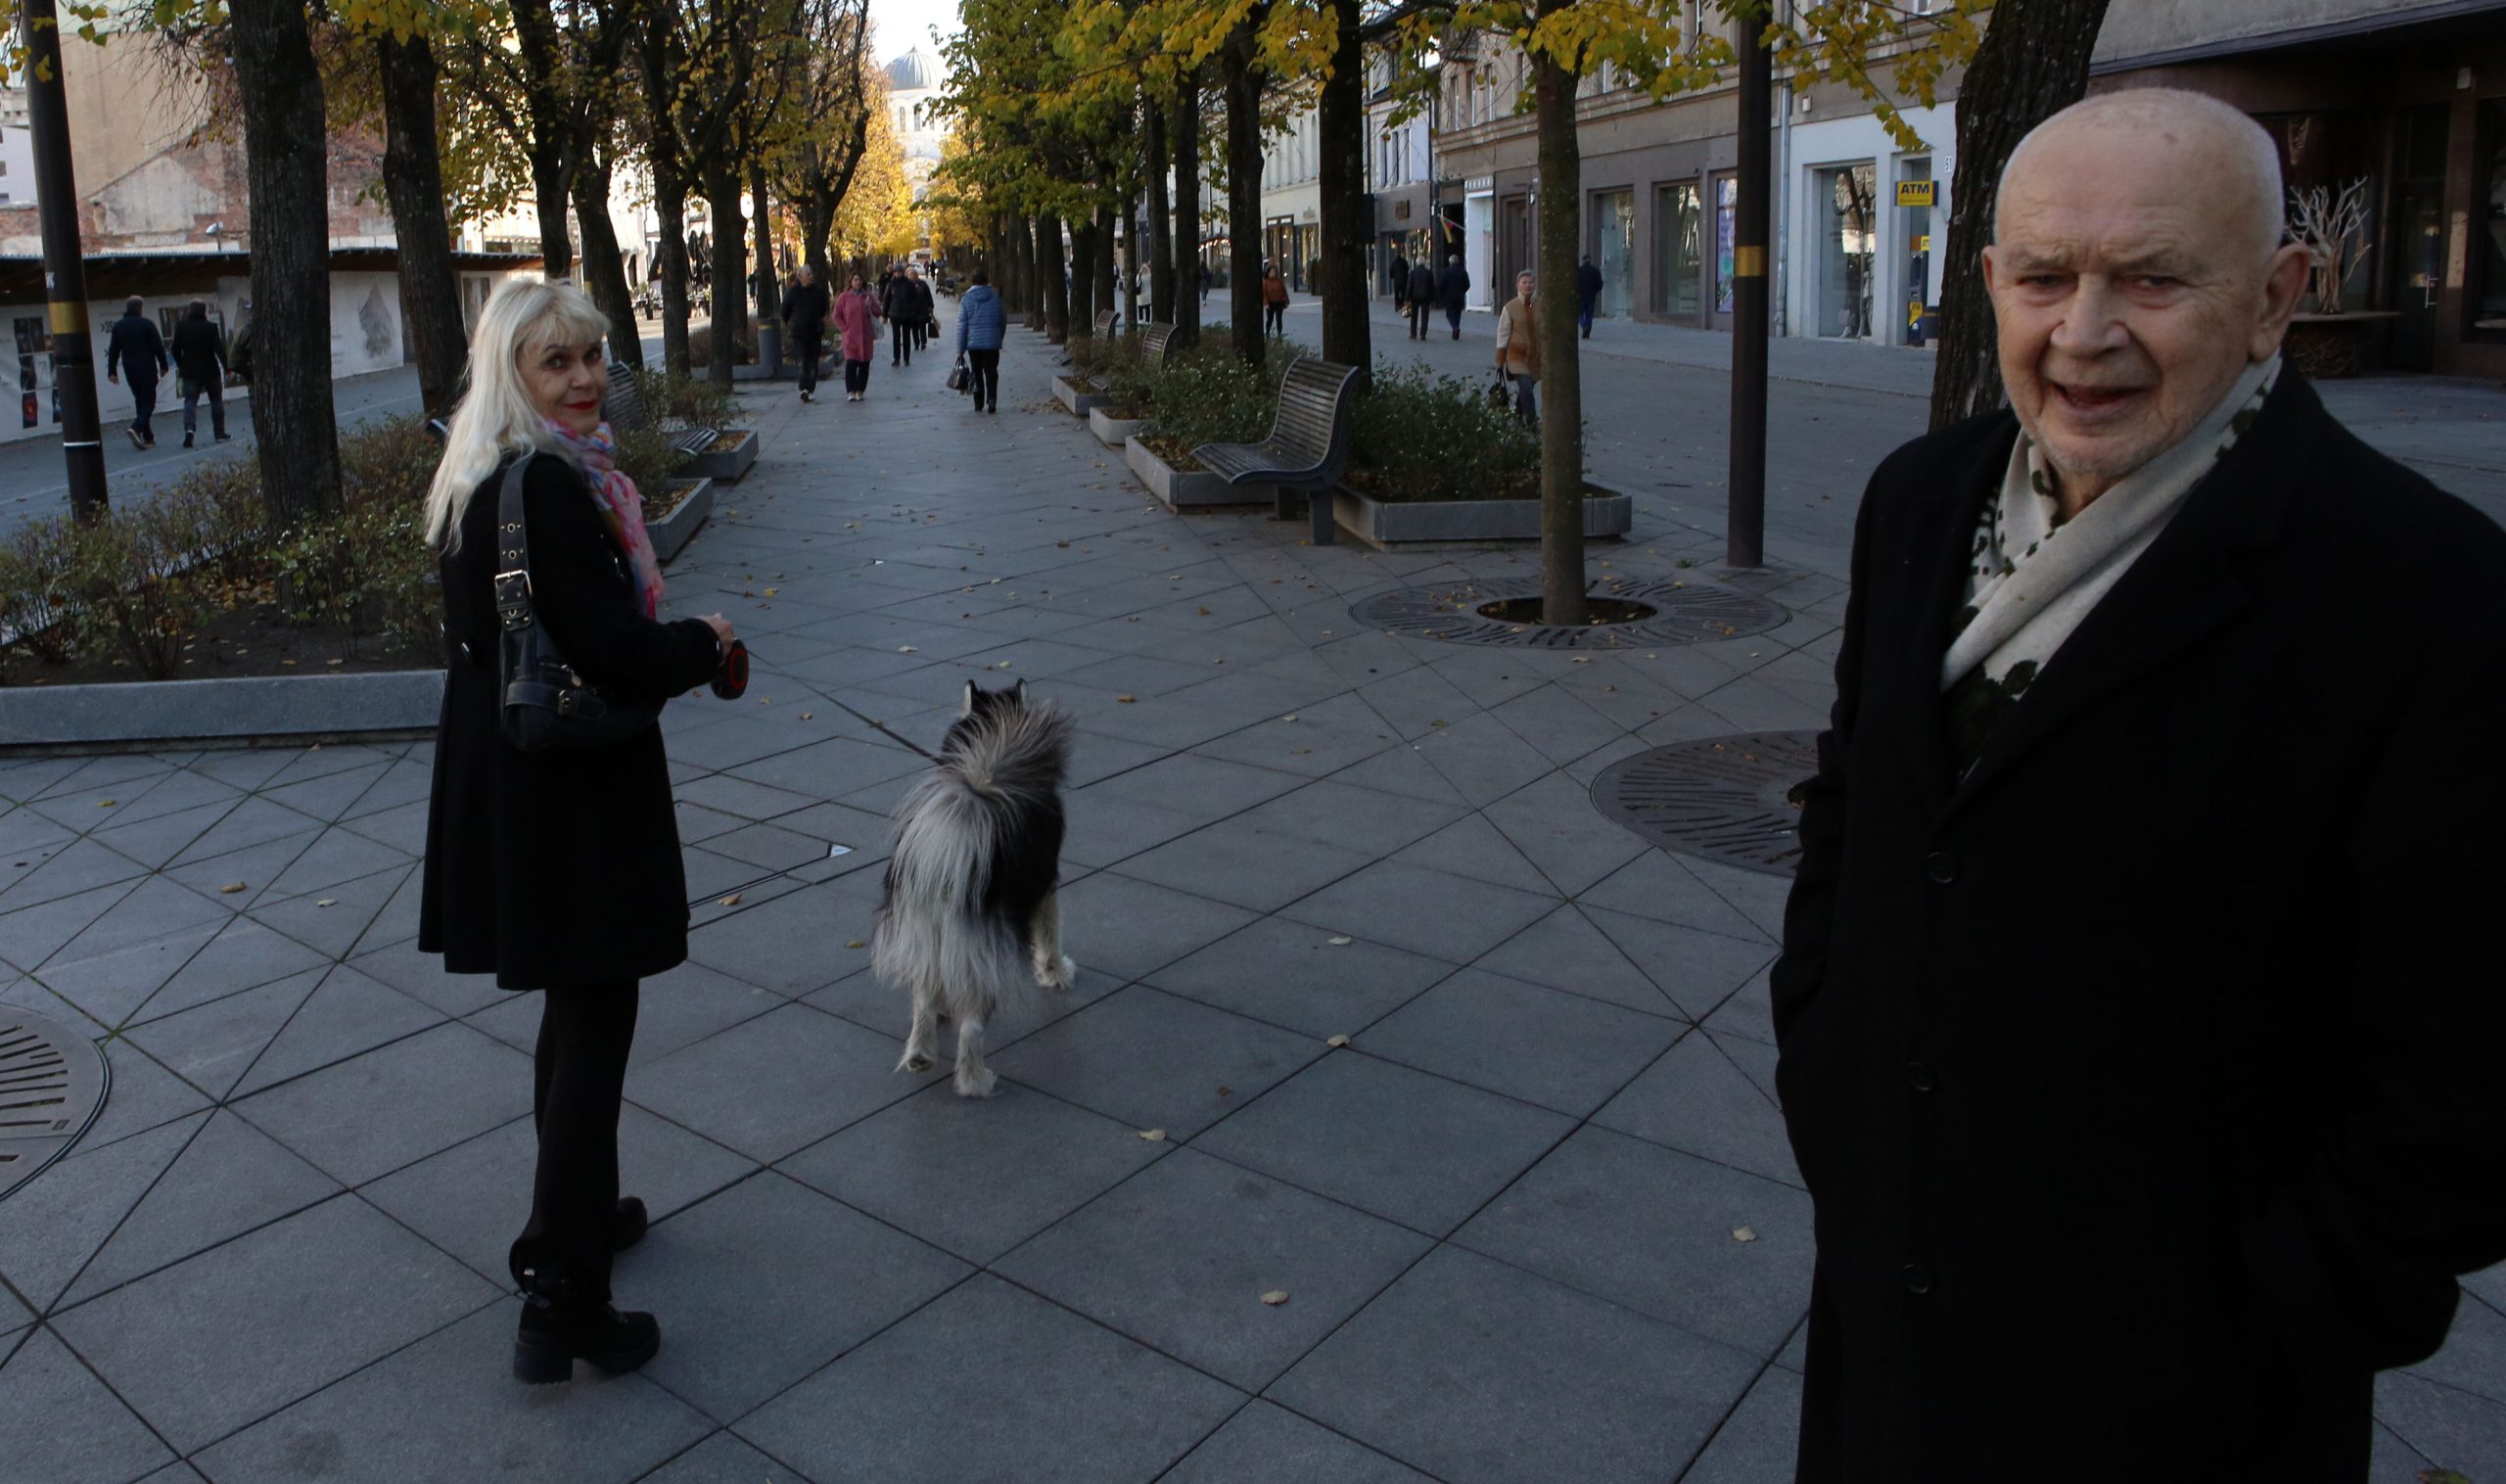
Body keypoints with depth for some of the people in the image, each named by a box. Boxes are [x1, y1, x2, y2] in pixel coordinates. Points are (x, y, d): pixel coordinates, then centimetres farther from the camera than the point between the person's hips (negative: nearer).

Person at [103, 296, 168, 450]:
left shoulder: (118, 326, 8)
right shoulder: (147, 324, -8)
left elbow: (113, 350, 8)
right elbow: (158, 347, -9)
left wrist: (112, 371, 10)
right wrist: (164, 366, 2)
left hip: (130, 370, 5)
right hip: (147, 368, -5)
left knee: (140, 401, 14)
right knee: (148, 401, -3)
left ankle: (148, 437, 12)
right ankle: (137, 428, -27)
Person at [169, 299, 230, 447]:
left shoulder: (181, 328, 1)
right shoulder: (211, 328, -10)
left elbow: (176, 350, 6)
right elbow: (219, 349, -13)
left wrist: (180, 366, 20)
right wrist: (226, 368, -6)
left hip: (190, 372, 2)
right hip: (211, 371, -2)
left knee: (190, 401, 0)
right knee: (216, 401, 12)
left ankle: (189, 429, -22)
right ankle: (220, 433, 15)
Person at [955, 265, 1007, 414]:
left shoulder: (966, 300, -5)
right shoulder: (995, 298, -1)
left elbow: (962, 326, -5)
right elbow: (1004, 320, 8)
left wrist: (960, 349, -1)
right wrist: (999, 339, 23)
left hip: (973, 343, 0)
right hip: (992, 343, 0)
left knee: (977, 373, 12)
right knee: (991, 372, 3)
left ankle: (979, 403, 16)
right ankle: (991, 401, -12)